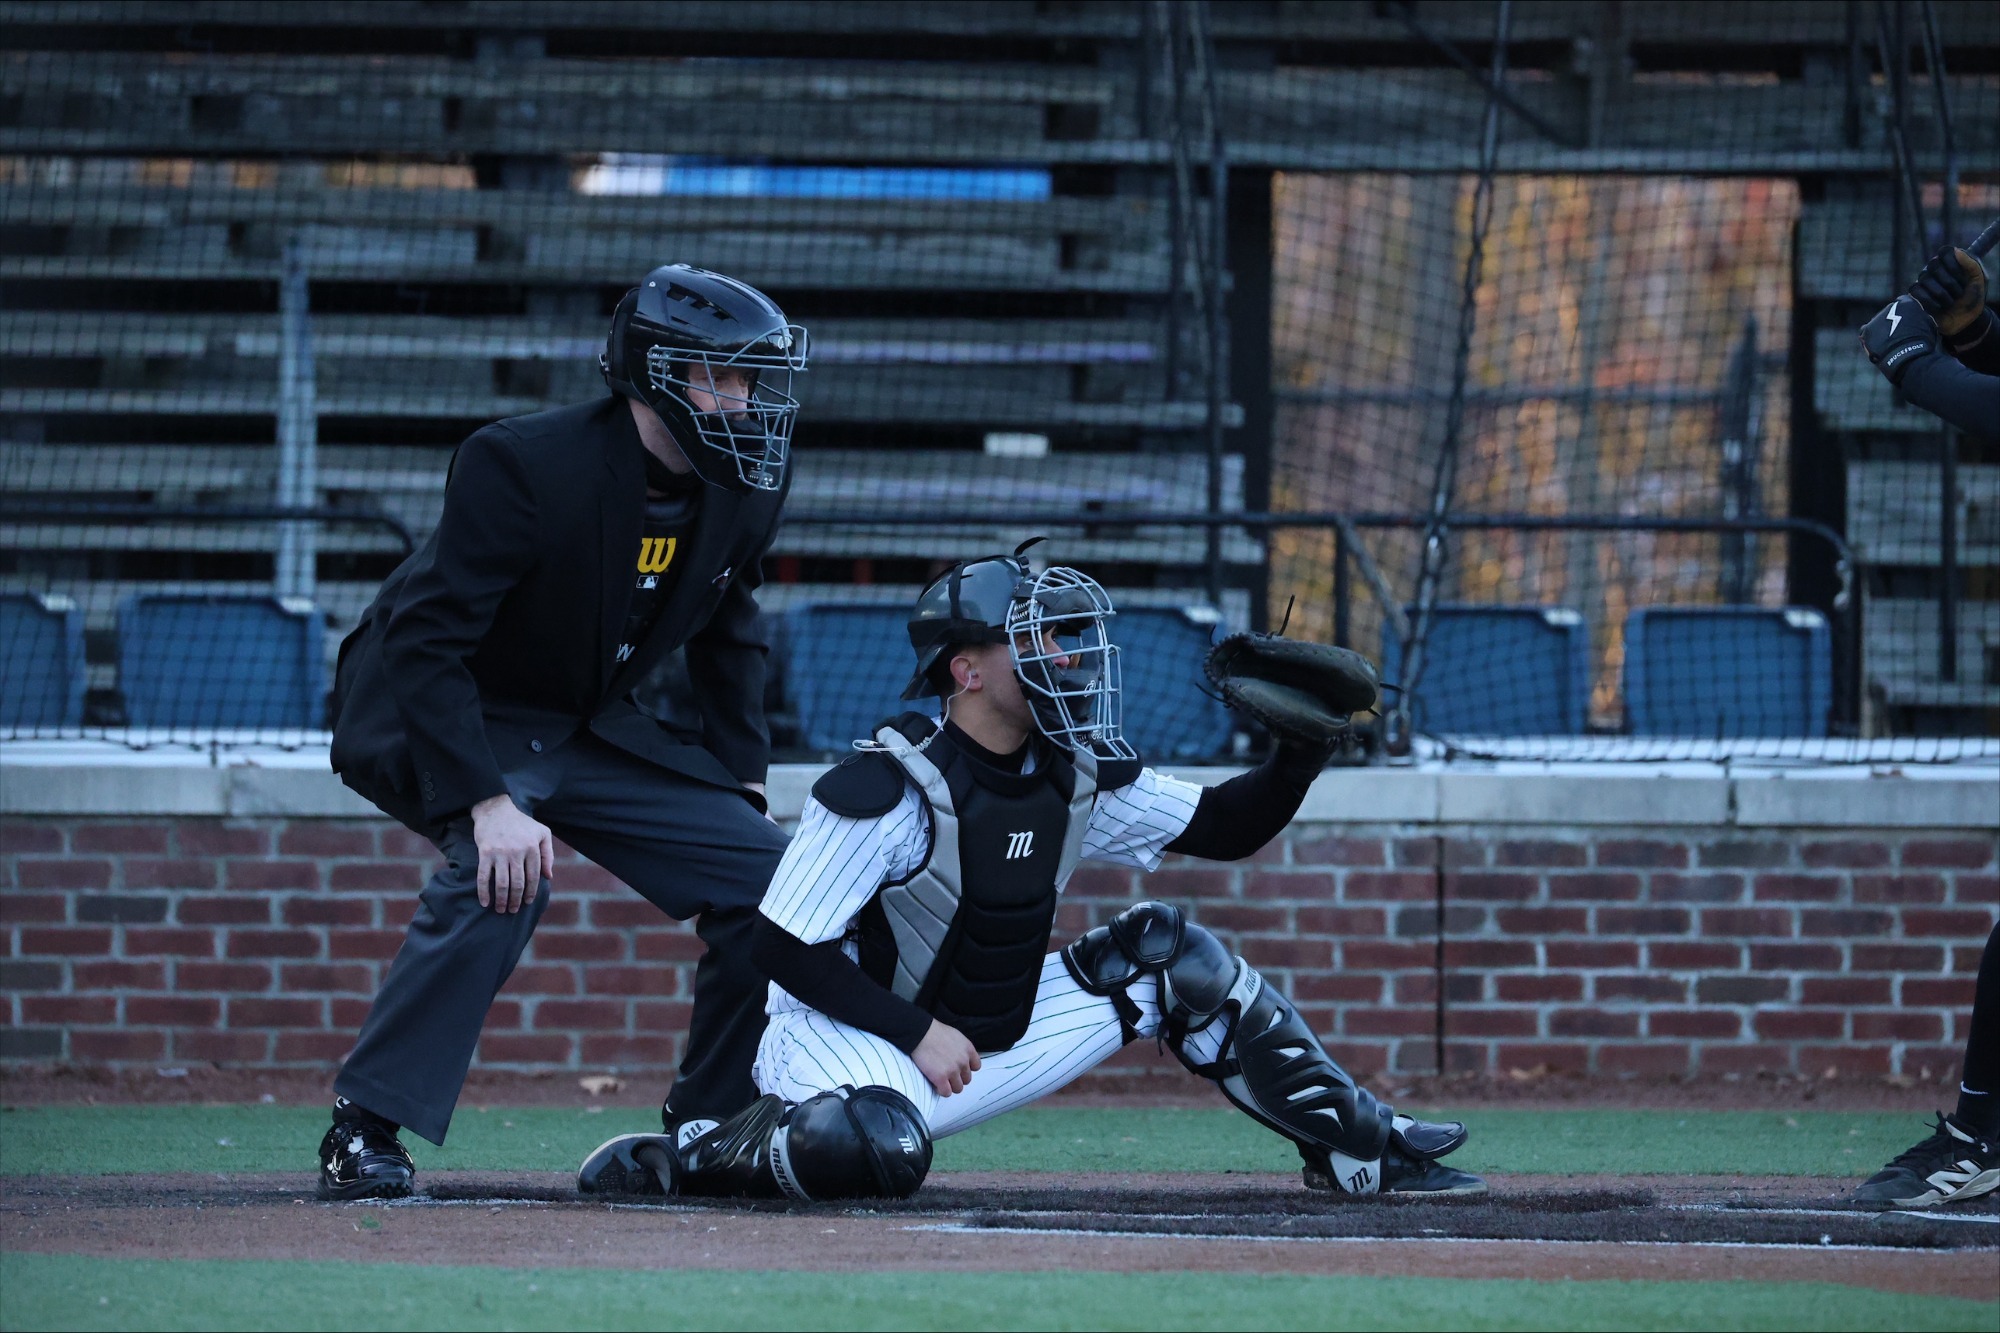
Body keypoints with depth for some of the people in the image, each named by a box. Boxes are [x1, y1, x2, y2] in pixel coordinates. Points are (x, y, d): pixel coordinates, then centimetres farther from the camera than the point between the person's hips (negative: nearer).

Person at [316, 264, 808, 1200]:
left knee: (760, 871, -3)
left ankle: (709, 1126, 14)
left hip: (586, 729, 7)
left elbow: (727, 633, 14)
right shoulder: (524, 465, -28)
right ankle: (364, 1134, -28)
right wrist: (488, 803, -40)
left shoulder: (744, 488, -6)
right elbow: (425, 644, -31)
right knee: (505, 868, -35)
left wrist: (741, 788, 6)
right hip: (440, 723, -7)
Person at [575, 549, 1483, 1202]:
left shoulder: (1076, 776, 0)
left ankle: (1361, 1149, 15)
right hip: (856, 1041, -8)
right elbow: (782, 946, -21)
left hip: (993, 1039, 8)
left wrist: (1306, 750, -10)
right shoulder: (889, 790, -22)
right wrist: (917, 1033, -23)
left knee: (1168, 954, 4)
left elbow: (1225, 829, 8)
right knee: (881, 1151, -42)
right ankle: (680, 1159, -16)